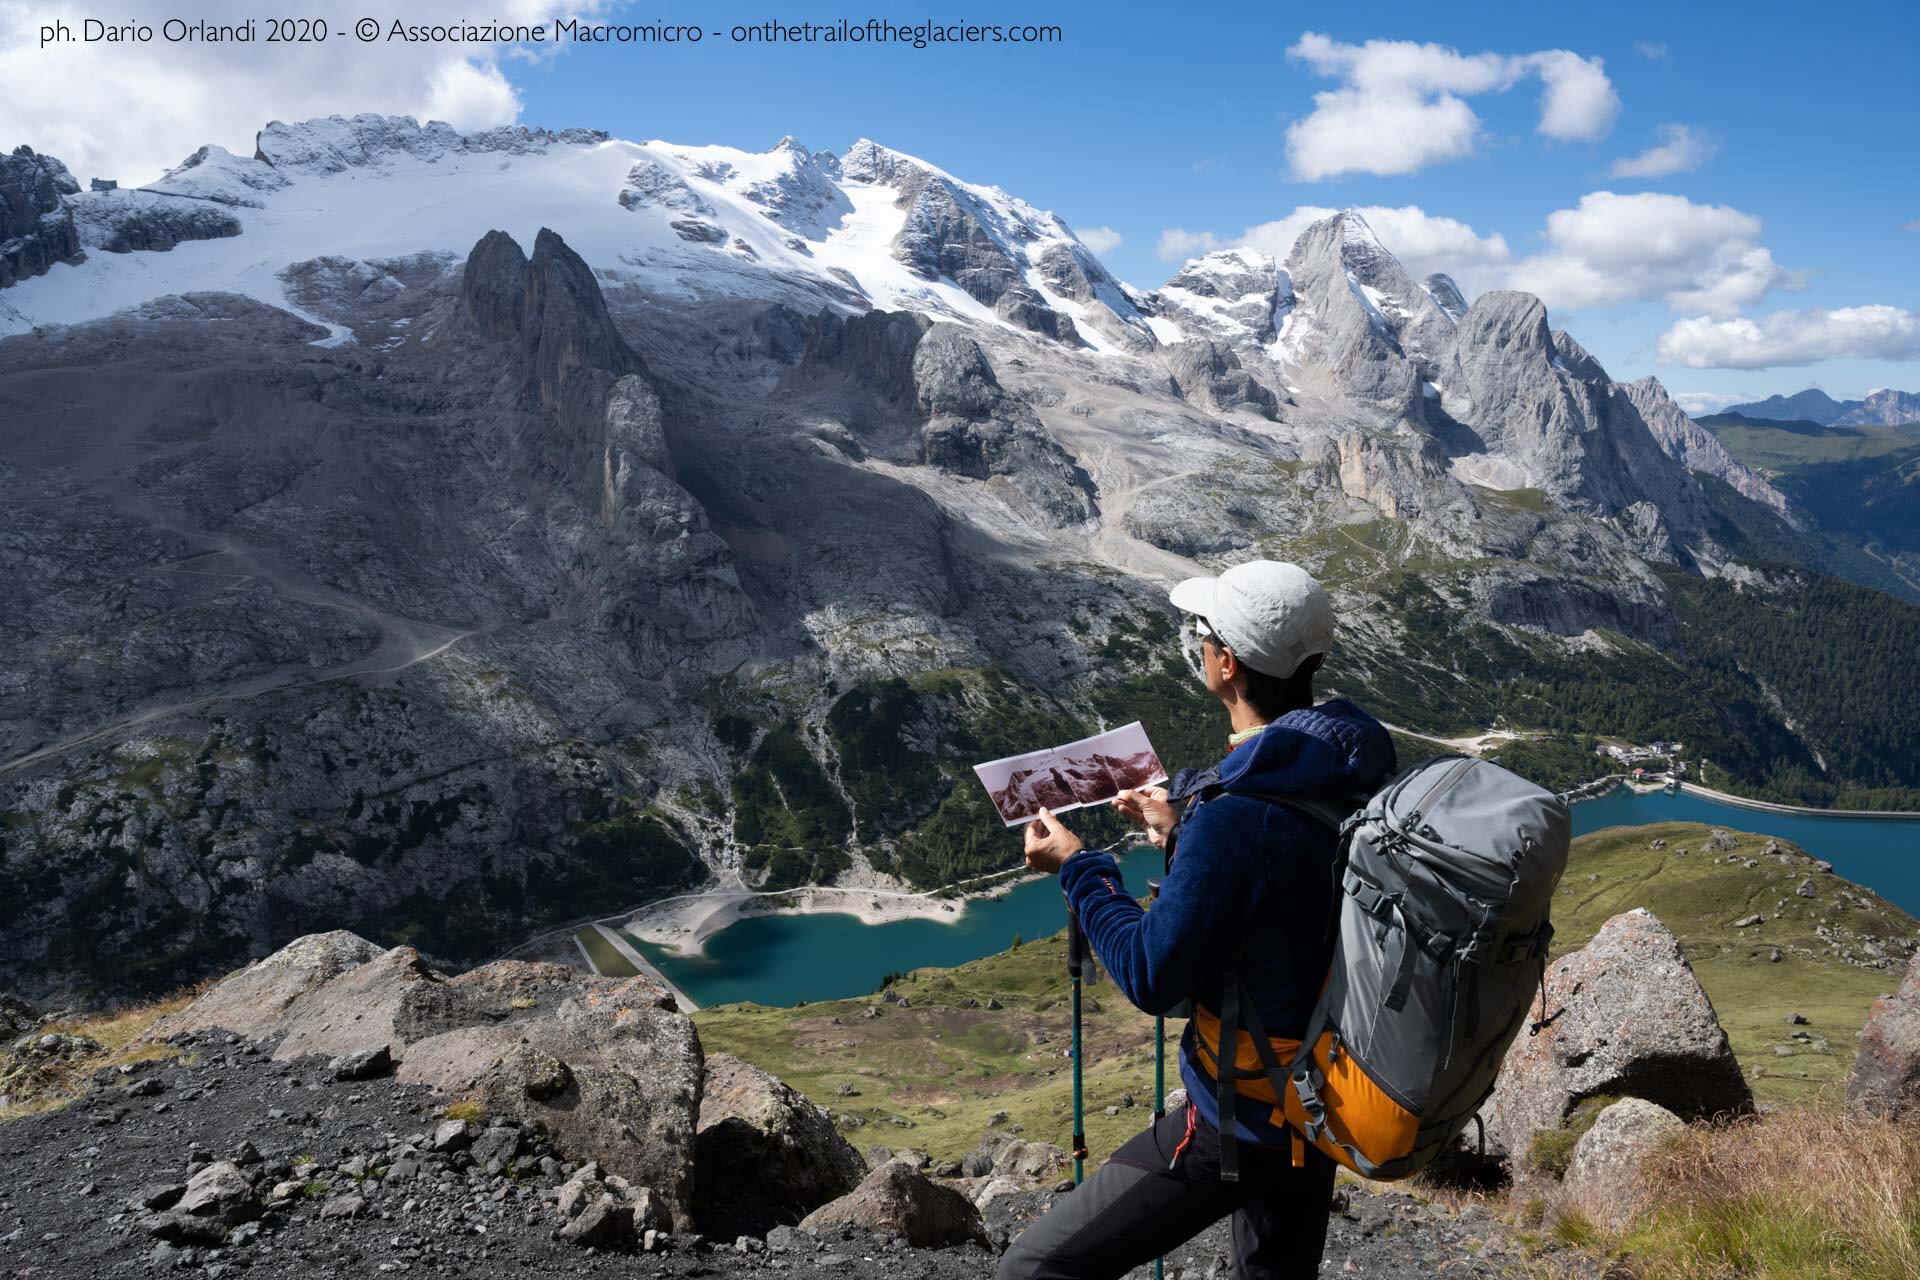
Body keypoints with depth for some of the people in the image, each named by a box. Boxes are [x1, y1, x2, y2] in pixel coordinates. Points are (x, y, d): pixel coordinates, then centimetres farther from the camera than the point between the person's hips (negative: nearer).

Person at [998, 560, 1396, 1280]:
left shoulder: (1235, 817, -30)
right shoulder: (1352, 773, -3)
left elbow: (1153, 978, -21)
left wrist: (1077, 867, -10)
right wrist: (1182, 833, 15)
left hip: (1243, 1114, -9)